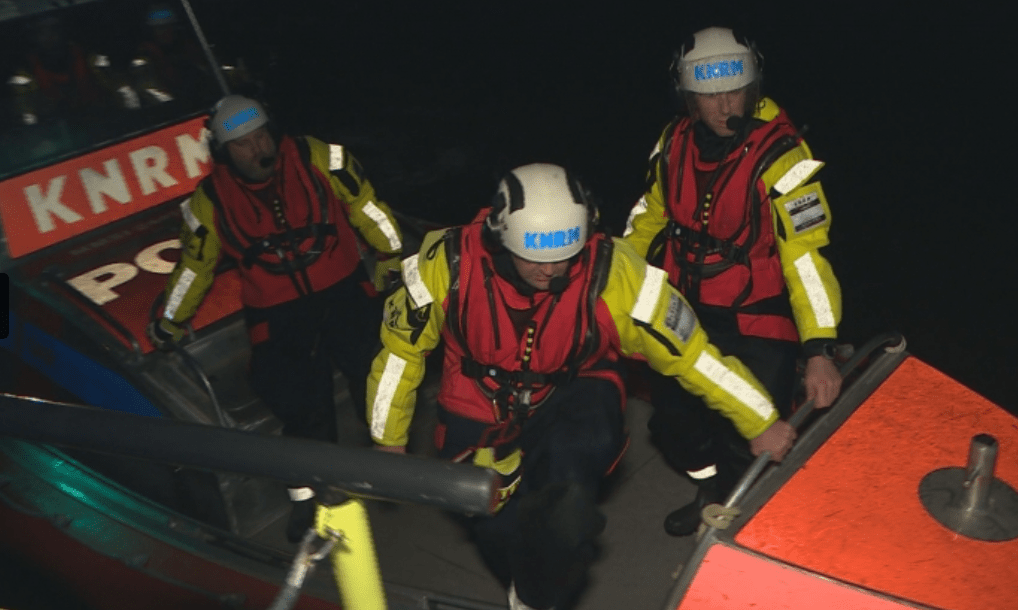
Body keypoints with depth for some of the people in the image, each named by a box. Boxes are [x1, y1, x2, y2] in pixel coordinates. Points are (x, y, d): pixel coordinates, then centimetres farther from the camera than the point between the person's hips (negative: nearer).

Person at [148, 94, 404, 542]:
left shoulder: (316, 158, -7)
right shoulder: (211, 200, -2)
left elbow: (363, 202, 4)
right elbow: (195, 263, 11)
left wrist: (391, 254, 7)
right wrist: (169, 324, 20)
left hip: (344, 290, 1)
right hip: (277, 315, 0)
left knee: (374, 367, -12)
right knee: (301, 403, -8)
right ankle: (308, 494, 14)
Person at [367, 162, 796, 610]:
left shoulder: (611, 272, -25)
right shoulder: (448, 263, -23)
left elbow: (690, 350, -14)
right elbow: (401, 347, -7)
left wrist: (760, 423, -8)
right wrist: (389, 441, 3)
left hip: (574, 396, -1)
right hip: (481, 409, 2)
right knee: (501, 534, -8)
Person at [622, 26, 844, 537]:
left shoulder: (780, 156, -22)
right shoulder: (674, 142, -4)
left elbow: (807, 253, -27)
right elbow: (649, 216, 11)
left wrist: (819, 350, -34)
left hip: (756, 323, -5)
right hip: (686, 311, 5)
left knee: (750, 441, -5)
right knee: (672, 420, 14)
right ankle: (711, 493, 45)